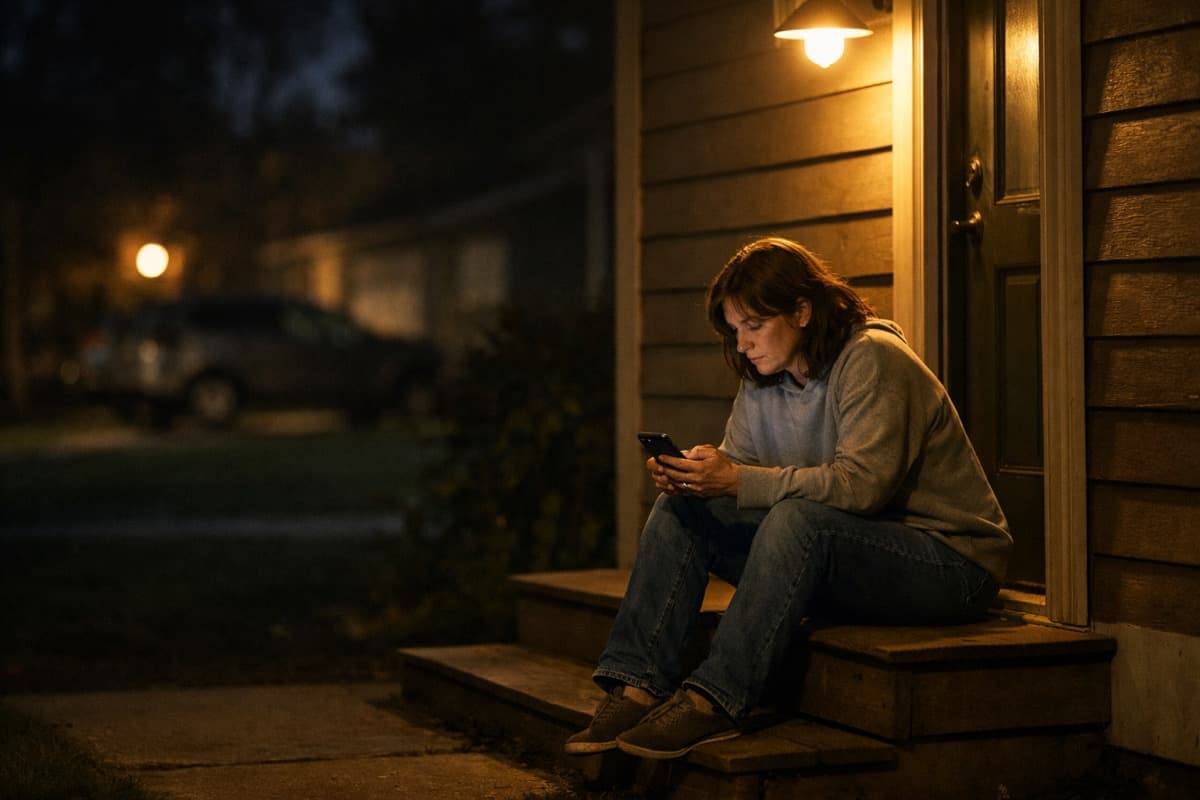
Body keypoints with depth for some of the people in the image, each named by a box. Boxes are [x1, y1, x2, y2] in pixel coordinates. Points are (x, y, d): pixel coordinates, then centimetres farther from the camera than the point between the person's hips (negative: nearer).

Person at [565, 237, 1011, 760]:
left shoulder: (870, 359, -17)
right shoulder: (763, 380, 7)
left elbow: (862, 484, -28)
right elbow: (737, 472, 5)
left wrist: (739, 481, -30)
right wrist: (689, 476, -19)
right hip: (838, 560, 8)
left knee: (798, 517, -36)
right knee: (680, 510, -6)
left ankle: (714, 701, -35)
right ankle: (638, 687, -18)